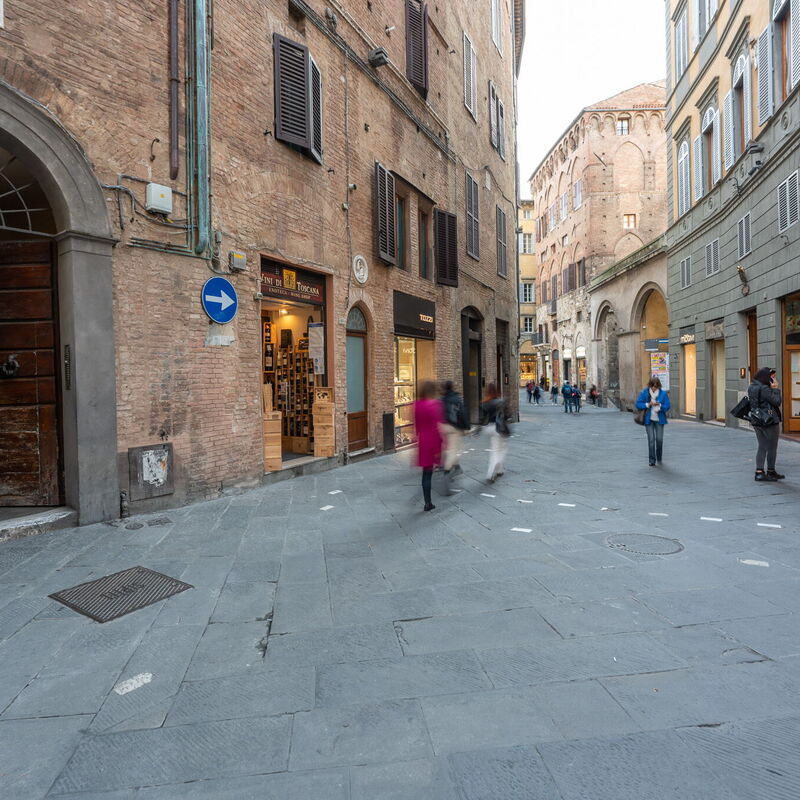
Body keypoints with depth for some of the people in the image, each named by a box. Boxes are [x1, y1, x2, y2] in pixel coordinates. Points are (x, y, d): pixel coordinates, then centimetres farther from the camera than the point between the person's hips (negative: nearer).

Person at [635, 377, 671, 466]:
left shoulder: (663, 393, -1)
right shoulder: (644, 392, -2)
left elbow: (667, 406, -1)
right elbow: (638, 404, -3)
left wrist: (659, 405, -20)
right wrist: (648, 404, -17)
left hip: (659, 419, 1)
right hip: (649, 419, -1)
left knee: (659, 439, 0)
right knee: (651, 439, -4)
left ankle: (659, 458, 25)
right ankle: (652, 460, 5)